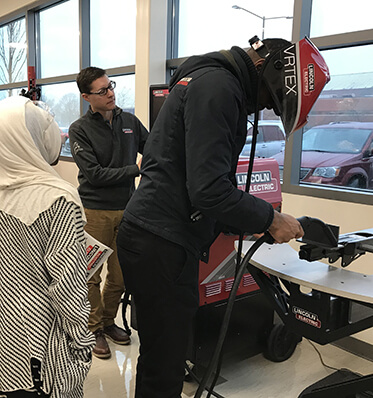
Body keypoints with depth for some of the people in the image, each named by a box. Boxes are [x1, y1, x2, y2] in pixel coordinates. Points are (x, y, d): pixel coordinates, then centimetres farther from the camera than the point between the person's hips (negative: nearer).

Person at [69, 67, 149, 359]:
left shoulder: (129, 121, 7)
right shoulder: (80, 130, -6)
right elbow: (95, 174, -14)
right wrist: (136, 169, -15)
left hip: (126, 209, 4)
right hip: (95, 212, -4)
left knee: (120, 275, 12)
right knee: (91, 276, 5)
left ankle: (108, 321, 32)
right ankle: (95, 329, 23)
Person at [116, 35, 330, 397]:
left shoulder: (209, 80, 20)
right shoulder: (218, 86, -14)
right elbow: (209, 189, -23)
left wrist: (247, 222, 15)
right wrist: (269, 220, -8)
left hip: (157, 239, 10)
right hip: (161, 246, -10)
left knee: (163, 357, 21)